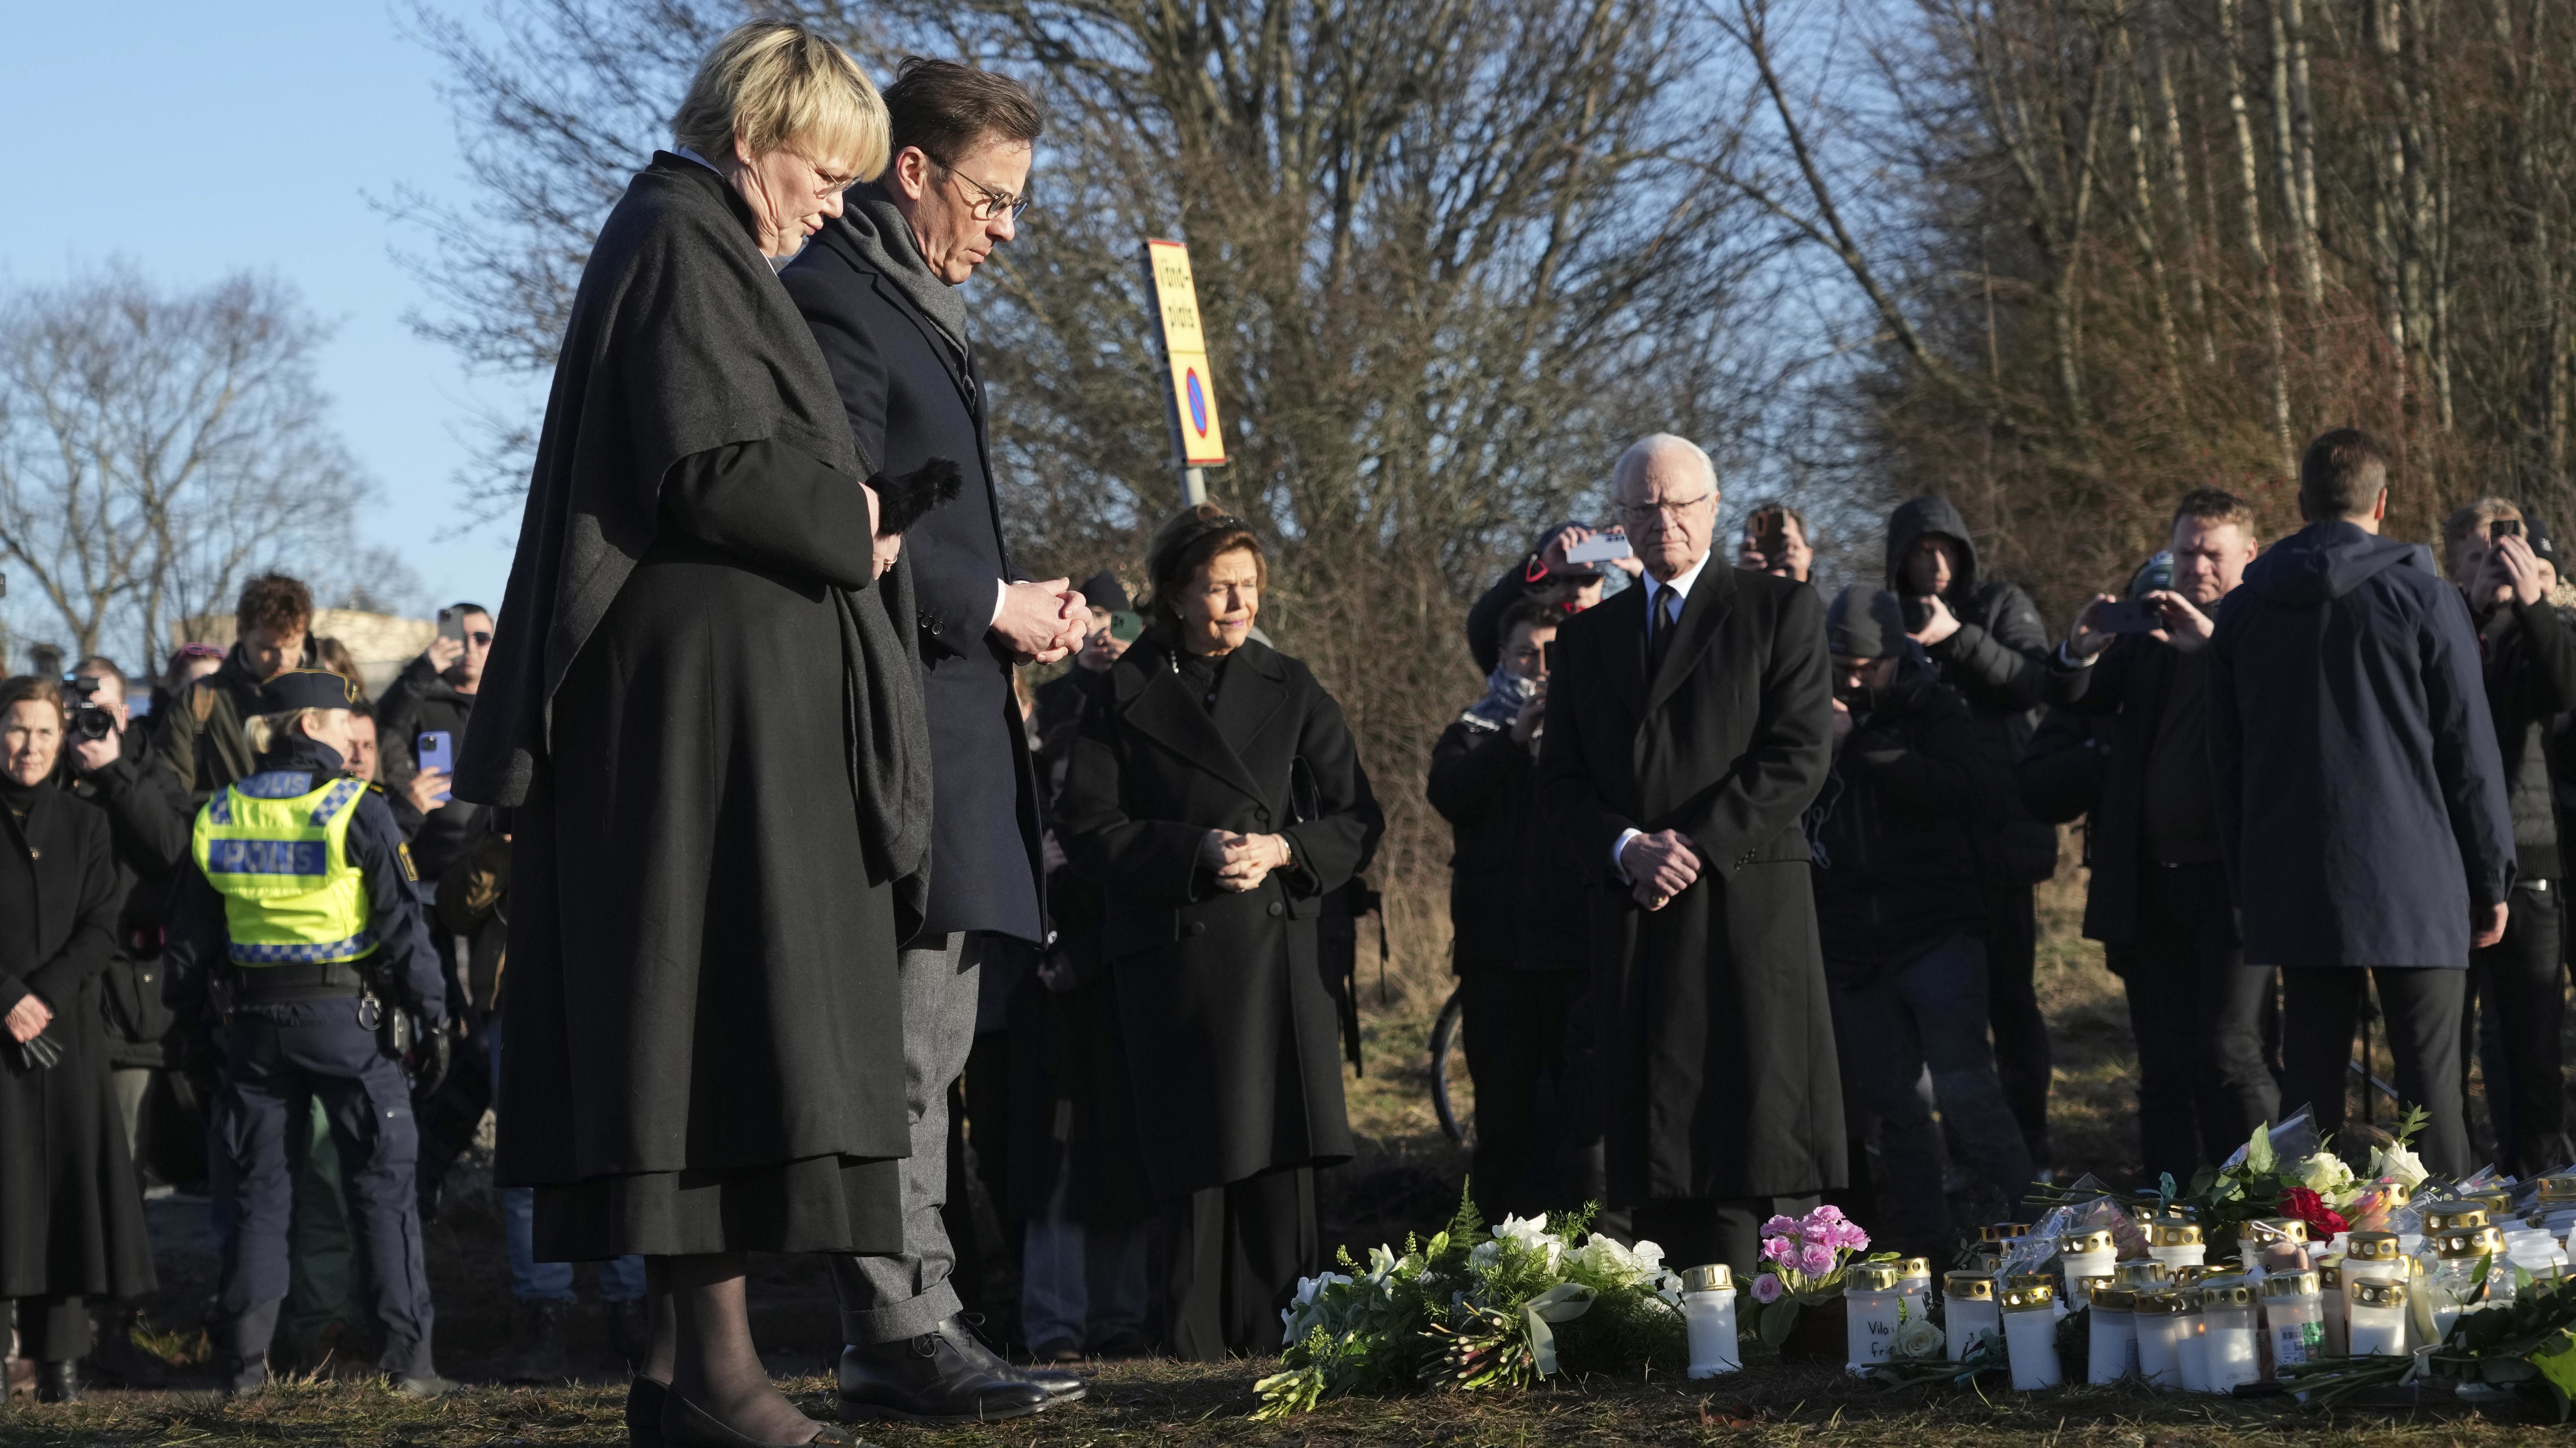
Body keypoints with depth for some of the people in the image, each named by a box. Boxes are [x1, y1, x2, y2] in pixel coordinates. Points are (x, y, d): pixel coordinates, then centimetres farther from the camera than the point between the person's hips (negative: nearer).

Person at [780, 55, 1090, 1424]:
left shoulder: (916, 312, 23)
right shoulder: (835, 305, -10)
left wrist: (1022, 605, 11)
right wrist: (993, 606, -11)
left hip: (949, 732, 11)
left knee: (925, 1052, 11)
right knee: (899, 1046, -10)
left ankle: (912, 1326, 15)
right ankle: (898, 1333, -8)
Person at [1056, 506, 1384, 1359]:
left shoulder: (1291, 692, 13)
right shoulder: (1126, 696, 7)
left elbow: (1358, 821, 10)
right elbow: (1090, 833, 0)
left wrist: (1280, 850, -9)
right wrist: (1194, 853, -14)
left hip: (1279, 945, 2)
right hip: (1173, 956, -2)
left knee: (1279, 1143, -4)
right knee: (1193, 1149, -4)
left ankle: (1275, 1322, 2)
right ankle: (1196, 1331, 1)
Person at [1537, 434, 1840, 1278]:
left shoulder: (1779, 610, 6)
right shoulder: (1588, 636, 18)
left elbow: (1799, 756, -4)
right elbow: (1562, 782, 13)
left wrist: (1695, 845, -12)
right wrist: (1627, 849, -7)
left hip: (1748, 902, -4)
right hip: (1635, 914, 4)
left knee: (1762, 1139, -7)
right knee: (1653, 1143, 1)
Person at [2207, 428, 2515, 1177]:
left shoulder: (2241, 610, 9)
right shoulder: (2422, 597, -3)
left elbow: (2226, 764, 13)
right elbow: (2470, 753, -2)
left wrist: (2247, 888, 18)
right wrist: (2493, 882, 5)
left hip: (2294, 891, 3)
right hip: (2414, 889, -3)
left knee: (2310, 1081, 7)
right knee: (2429, 1086, -2)